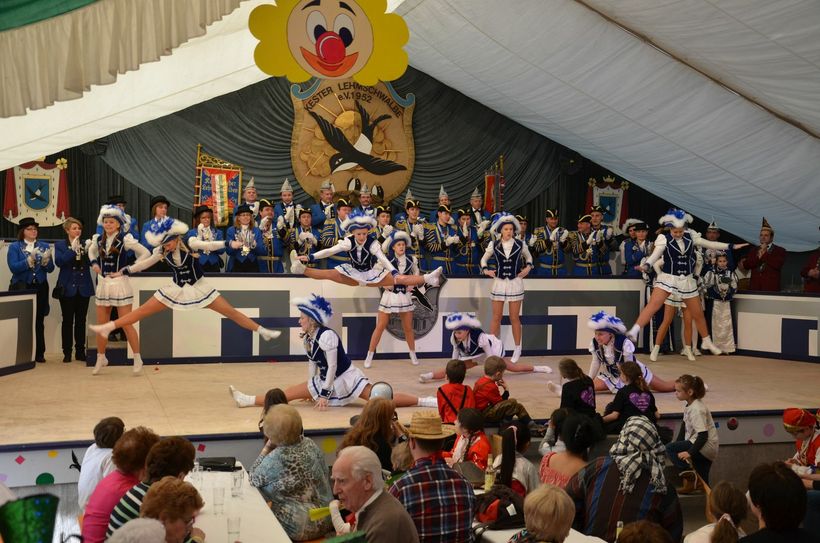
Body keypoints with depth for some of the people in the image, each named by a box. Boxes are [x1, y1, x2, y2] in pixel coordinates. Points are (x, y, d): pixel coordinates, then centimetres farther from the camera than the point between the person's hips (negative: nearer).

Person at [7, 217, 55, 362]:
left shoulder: (44, 246, 9)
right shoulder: (14, 247, 2)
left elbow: (50, 269, 3)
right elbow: (13, 267, -11)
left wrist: (46, 260, -18)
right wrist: (29, 260, -23)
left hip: (40, 288, 2)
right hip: (22, 288, -2)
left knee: (39, 321, 5)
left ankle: (39, 353, 11)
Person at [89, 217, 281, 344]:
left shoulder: (190, 243, -18)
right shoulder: (161, 251, -6)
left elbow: (210, 245, -33)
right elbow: (145, 263, 8)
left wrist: (229, 243, -48)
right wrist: (123, 272, 11)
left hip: (198, 287, -3)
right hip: (176, 289, 3)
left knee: (230, 312, -6)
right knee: (141, 311, -1)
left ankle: (262, 331, -1)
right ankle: (108, 327, 2)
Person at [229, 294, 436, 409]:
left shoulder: (327, 336, -25)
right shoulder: (308, 338, 1)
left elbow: (332, 367, -23)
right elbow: (312, 363, 12)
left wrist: (324, 394, -19)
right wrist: (311, 387, 14)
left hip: (346, 377, -8)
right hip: (326, 381, 8)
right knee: (290, 392, 3)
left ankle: (423, 401, -16)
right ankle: (248, 400, 6)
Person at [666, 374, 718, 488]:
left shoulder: (697, 409, -23)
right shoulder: (689, 406, 6)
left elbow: (703, 435, -27)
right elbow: (684, 426, 11)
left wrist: (690, 452, -27)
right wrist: (677, 444, 3)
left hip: (705, 447, -10)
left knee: (670, 449, -17)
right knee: (702, 482, 18)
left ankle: (689, 478, -12)